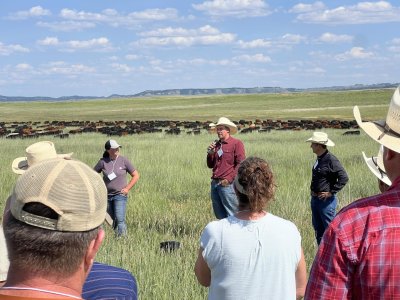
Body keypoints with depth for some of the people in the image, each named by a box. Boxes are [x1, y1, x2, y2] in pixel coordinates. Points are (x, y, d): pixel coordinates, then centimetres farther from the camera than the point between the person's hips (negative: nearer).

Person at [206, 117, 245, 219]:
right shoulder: (216, 144, 15)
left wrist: (229, 179, -16)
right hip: (215, 183, 7)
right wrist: (210, 154, 0)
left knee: (232, 216, -6)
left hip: (227, 184, -7)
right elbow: (210, 165, 19)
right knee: (219, 215, 12)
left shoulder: (236, 143, -5)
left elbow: (241, 164, -12)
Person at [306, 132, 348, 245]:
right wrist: (313, 192, 14)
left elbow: (344, 178, -22)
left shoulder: (331, 160, -17)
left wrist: (331, 192, -18)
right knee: (318, 229, 15)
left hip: (326, 201, -9)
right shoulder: (319, 159, 10)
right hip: (315, 199, 9)